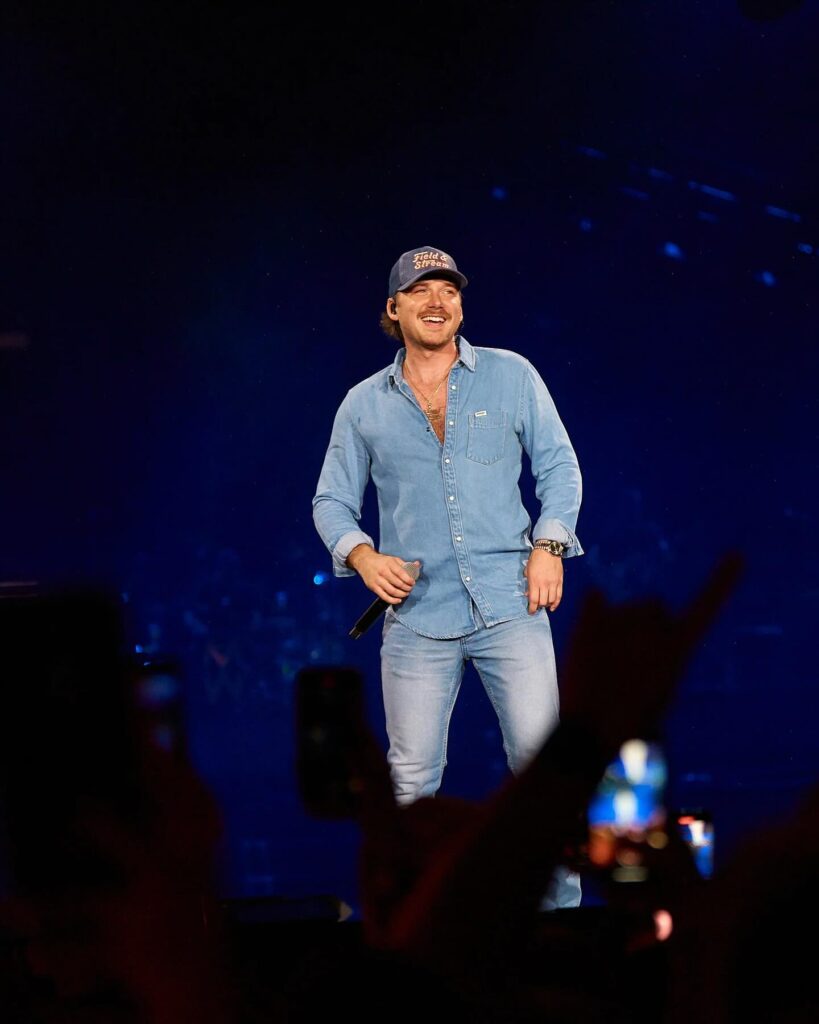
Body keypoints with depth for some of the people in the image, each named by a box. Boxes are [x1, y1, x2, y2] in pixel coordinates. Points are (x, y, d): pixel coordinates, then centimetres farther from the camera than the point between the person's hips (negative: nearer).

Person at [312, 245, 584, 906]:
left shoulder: (511, 376, 8)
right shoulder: (364, 405, 10)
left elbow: (559, 465, 11)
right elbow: (332, 501, 15)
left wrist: (550, 544, -4)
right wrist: (362, 556, -5)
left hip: (511, 604, -1)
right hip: (417, 615, 1)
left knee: (540, 763, -5)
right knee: (412, 779, 1)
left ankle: (558, 907, 5)